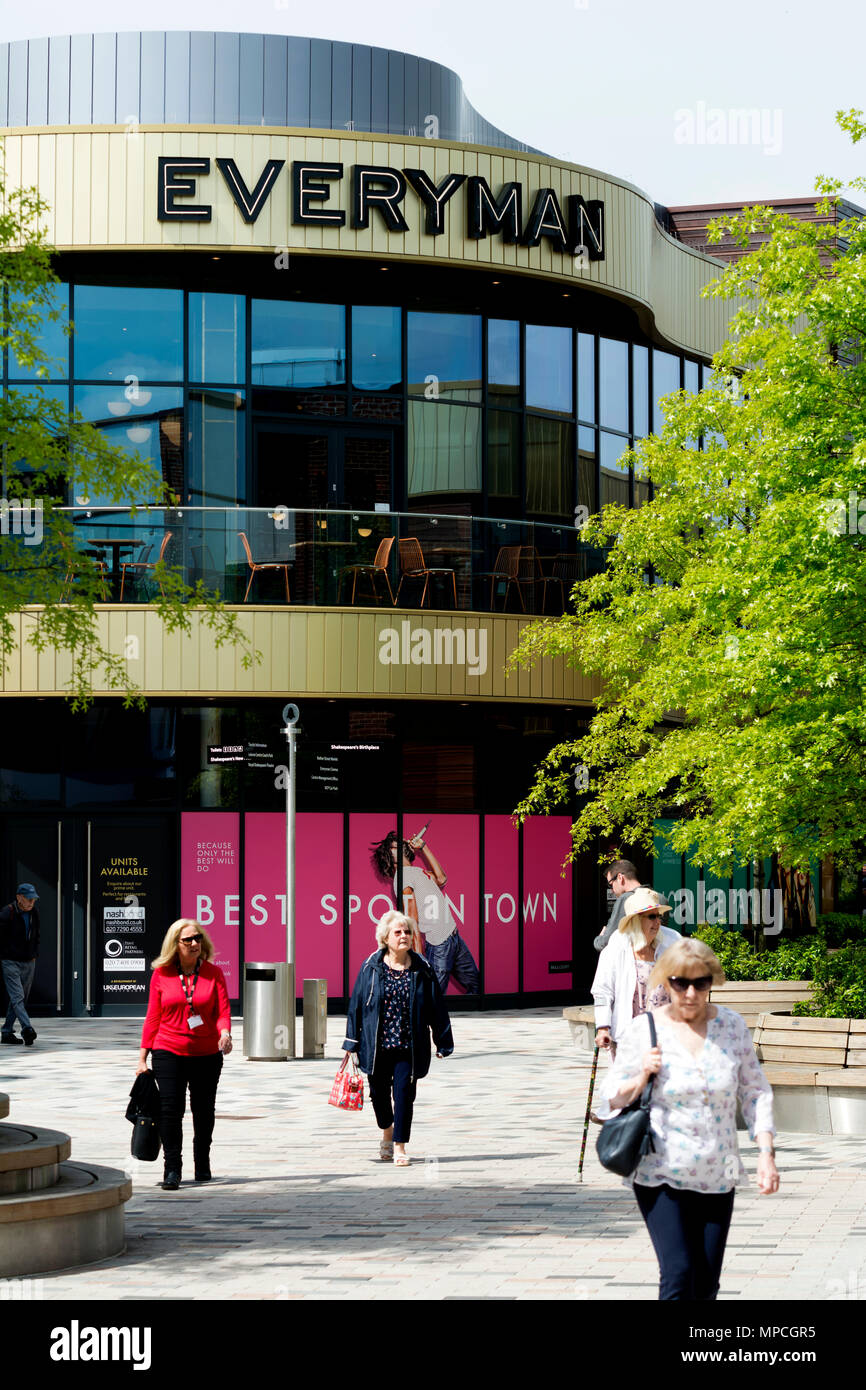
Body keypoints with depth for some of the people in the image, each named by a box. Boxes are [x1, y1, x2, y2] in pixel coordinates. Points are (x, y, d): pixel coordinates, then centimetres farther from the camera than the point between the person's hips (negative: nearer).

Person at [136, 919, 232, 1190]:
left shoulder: (213, 973, 2)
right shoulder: (161, 974, 1)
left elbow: (223, 1010, -3)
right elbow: (153, 1017, 5)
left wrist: (224, 1033, -25)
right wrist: (143, 1057, 3)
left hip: (206, 1053, 1)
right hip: (169, 1052, -1)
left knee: (203, 1112, 10)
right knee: (170, 1109, -12)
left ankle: (202, 1165, 28)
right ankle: (172, 1169, -5)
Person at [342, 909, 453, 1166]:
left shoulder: (422, 969, 1)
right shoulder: (371, 967, 0)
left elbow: (436, 1007, 5)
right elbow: (357, 1003, 4)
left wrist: (443, 1043, 5)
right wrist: (352, 1041, 3)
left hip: (409, 1045, -1)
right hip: (377, 1045, 1)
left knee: (404, 1092, -5)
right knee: (379, 1092, 11)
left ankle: (399, 1145, 4)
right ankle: (387, 1132, 39)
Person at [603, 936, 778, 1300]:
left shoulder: (731, 1026, 3)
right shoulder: (642, 1031, -4)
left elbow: (755, 1092, 9)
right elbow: (614, 1098, 4)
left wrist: (766, 1152, -1)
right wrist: (643, 1076, -16)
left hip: (717, 1176, 3)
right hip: (661, 1176, -3)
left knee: (706, 1284, 5)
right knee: (679, 1274, -16)